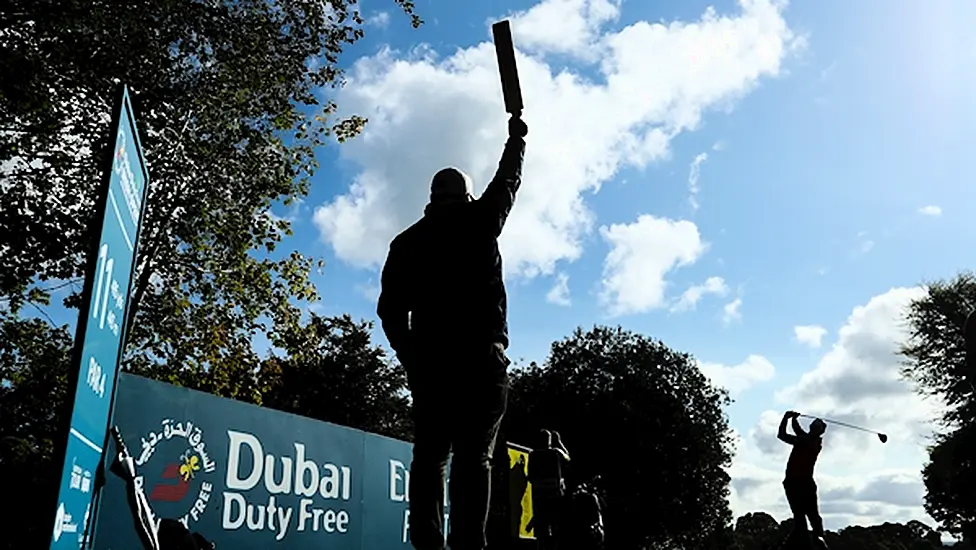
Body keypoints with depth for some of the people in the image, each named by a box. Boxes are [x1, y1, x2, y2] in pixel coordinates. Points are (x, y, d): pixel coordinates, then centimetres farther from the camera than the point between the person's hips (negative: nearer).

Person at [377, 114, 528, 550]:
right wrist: (516, 138, 41)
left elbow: (390, 310, 8)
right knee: (473, 458, -6)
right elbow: (508, 180, 25)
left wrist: (411, 360, 14)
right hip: (480, 356, -2)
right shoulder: (478, 222, 8)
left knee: (429, 458, 4)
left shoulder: (406, 241, 13)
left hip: (429, 360, 2)